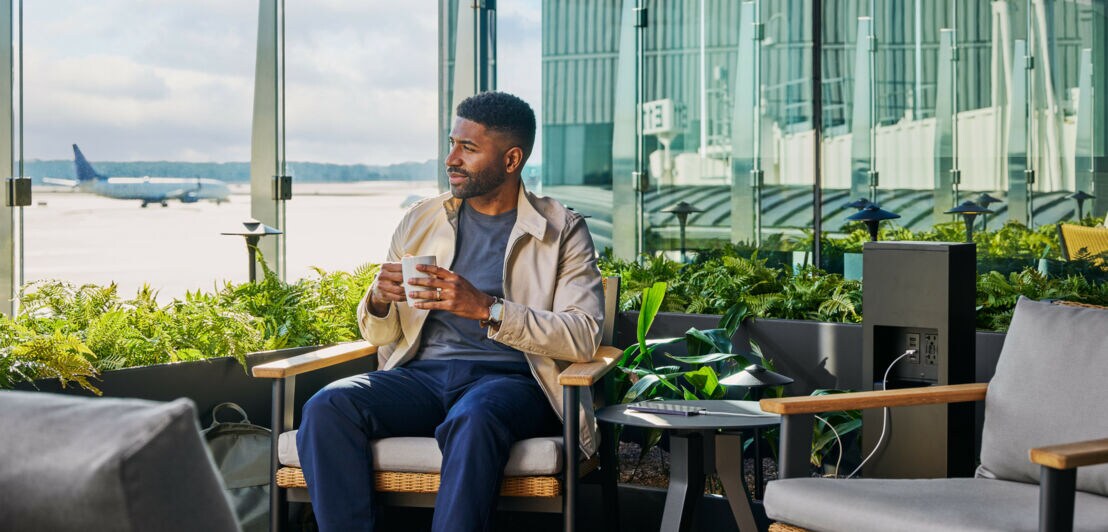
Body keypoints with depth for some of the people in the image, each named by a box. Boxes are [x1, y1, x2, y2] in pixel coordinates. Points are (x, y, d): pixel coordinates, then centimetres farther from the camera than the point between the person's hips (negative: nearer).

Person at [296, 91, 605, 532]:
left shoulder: (562, 232, 5)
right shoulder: (419, 221, 17)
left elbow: (584, 337, -9)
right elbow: (379, 336, 19)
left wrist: (486, 308, -20)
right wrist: (378, 300, -6)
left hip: (509, 379, -4)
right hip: (422, 375, 4)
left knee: (472, 422, -39)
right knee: (326, 408, -26)